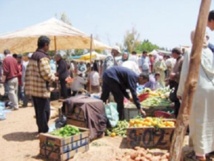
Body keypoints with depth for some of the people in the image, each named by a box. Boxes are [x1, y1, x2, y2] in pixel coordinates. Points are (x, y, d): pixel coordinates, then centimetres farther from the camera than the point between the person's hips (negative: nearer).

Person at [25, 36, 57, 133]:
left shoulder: (33, 55, 14)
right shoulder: (43, 57, -16)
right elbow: (46, 74, -21)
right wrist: (54, 78, -3)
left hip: (33, 88, 10)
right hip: (41, 89, -9)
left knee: (38, 111, 18)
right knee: (44, 111, 1)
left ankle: (41, 130, 30)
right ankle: (44, 131, 9)